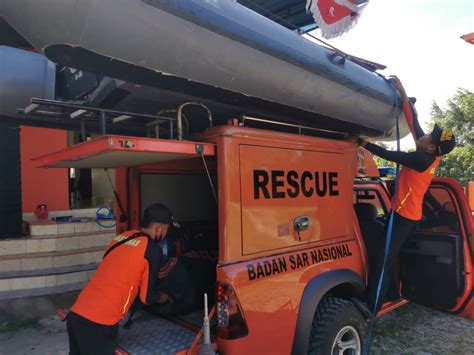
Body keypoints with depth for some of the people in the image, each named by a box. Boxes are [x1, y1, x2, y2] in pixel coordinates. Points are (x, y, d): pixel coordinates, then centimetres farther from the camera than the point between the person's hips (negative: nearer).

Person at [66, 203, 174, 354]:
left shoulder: (123, 236, 12)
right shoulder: (153, 250, -8)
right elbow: (147, 297, 0)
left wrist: (153, 274, 34)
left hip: (75, 314, 7)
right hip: (98, 324, -7)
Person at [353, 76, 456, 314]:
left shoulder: (422, 159, -21)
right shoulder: (429, 156, 5)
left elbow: (388, 155, -22)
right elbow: (414, 122, 6)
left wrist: (361, 142, -13)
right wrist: (403, 93, 5)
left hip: (404, 216, -10)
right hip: (406, 214, 10)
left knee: (383, 259, -11)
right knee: (389, 256, 19)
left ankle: (372, 308, -8)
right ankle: (392, 293, 32)